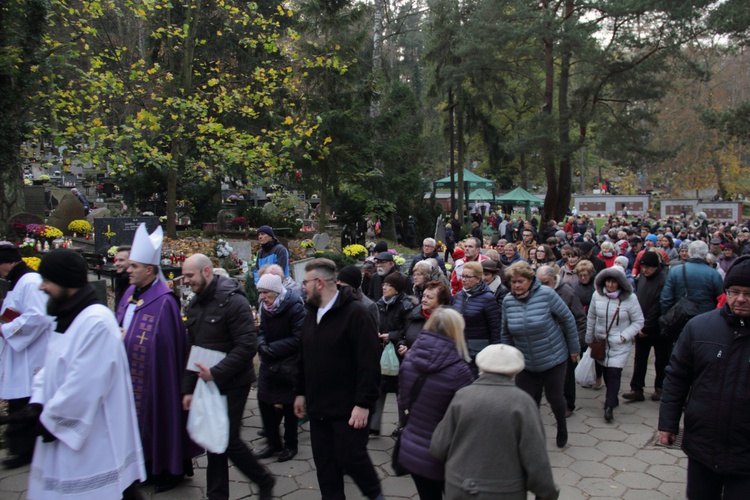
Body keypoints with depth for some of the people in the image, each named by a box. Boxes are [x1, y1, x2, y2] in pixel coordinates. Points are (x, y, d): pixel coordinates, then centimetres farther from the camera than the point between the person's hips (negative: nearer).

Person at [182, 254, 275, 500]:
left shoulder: (233, 301, -15)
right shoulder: (193, 305, 10)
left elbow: (247, 346, -21)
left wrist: (216, 372, -22)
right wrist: (188, 388, 11)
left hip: (232, 384, -7)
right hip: (207, 383, 7)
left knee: (228, 440, -3)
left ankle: (264, 480, 19)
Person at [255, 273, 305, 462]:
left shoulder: (294, 307, -18)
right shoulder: (265, 307, 4)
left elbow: (298, 339, -21)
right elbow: (262, 332, 12)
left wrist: (272, 349, -20)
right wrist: (262, 345, -11)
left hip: (288, 366, -6)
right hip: (269, 364, 6)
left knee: (288, 406, 6)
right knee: (264, 401, 7)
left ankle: (290, 445, 24)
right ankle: (273, 442, 26)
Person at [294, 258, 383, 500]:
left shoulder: (355, 313, -16)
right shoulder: (312, 313, 9)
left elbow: (369, 363, -19)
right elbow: (304, 359, 17)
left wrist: (363, 403, -20)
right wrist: (301, 392, 17)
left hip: (348, 408, -7)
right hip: (318, 406, 7)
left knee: (351, 458, 3)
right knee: (324, 464, 13)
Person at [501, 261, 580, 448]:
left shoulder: (546, 294, -17)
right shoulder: (508, 301, -6)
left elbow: (567, 319, -8)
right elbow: (506, 332, 6)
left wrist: (574, 348, -2)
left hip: (553, 359, -2)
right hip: (525, 363, 3)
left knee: (555, 397, 11)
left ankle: (562, 426, 43)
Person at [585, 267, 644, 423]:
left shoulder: (629, 298, -12)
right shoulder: (597, 295, -3)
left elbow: (638, 322, -5)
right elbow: (591, 318, 8)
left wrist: (624, 336, -15)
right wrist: (589, 339, 13)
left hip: (620, 345, -4)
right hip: (601, 342, 4)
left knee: (613, 373, -11)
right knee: (605, 372, 12)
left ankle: (609, 406, -4)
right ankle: (613, 398, 35)